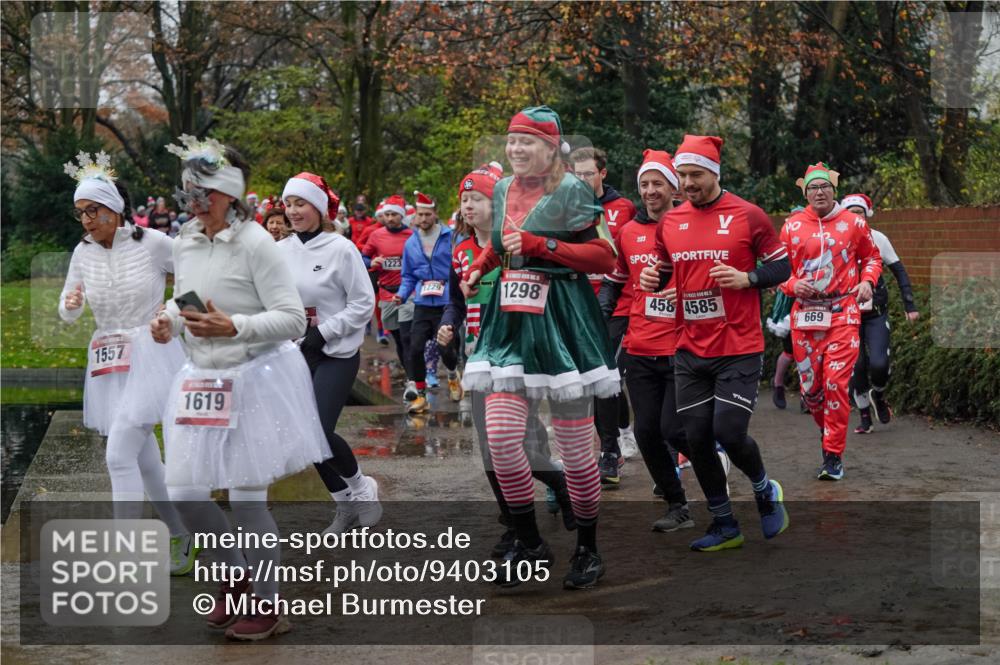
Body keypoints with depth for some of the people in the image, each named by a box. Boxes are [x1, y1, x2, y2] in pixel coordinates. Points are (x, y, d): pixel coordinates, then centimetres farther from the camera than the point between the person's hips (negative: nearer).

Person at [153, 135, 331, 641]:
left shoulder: (255, 243, -17)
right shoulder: (185, 243, 4)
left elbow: (292, 318, -17)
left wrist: (233, 327, -29)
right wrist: (168, 320, 0)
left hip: (255, 380, -7)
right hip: (202, 380, 7)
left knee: (247, 499, -2)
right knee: (186, 493, 5)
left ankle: (268, 607, 16)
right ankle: (234, 574, 32)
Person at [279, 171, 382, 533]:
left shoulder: (341, 249, -9)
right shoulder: (281, 251, 4)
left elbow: (363, 303, -8)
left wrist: (324, 331, -15)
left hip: (336, 354, -5)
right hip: (297, 354, 5)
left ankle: (361, 488, 11)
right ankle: (346, 504, 21)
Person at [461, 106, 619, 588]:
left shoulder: (571, 191, -7)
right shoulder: (502, 190, 11)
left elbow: (604, 257, -13)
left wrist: (539, 245, -19)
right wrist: (479, 267, 14)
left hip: (561, 321, -5)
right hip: (510, 321, 5)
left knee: (574, 448, 0)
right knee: (501, 438, -6)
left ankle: (587, 550, 17)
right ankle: (529, 544, 10)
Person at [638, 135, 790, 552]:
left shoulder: (747, 216, -6)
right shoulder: (669, 223, 7)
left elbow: (781, 267, 0)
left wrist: (746, 278, -17)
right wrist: (652, 280, -3)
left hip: (739, 348, -5)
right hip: (690, 349, 5)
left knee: (729, 432, -11)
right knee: (696, 440, 4)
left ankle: (765, 490, 20)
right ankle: (724, 525, 20)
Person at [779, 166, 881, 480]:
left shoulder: (853, 223, 4)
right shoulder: (792, 226, 5)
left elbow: (872, 256, 18)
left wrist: (867, 281, -1)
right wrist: (793, 284, -10)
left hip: (843, 313, -2)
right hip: (805, 313, 2)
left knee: (836, 383, -10)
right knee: (809, 384, 4)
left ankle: (833, 455, -2)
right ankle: (827, 429, 34)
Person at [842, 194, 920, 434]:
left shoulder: (878, 239, -2)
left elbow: (899, 272, 5)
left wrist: (910, 305, 0)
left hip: (876, 315, -1)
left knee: (879, 364, -15)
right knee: (857, 368, 1)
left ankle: (878, 396, 18)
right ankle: (865, 418, 16)